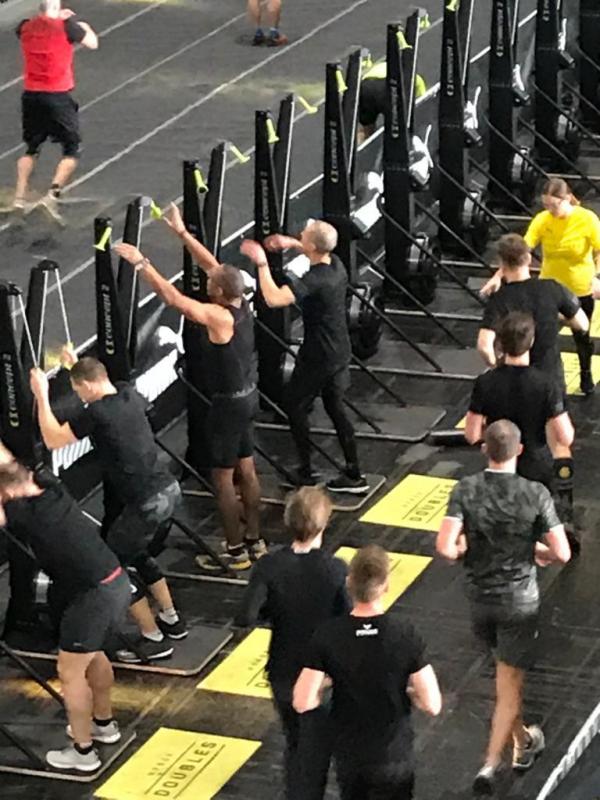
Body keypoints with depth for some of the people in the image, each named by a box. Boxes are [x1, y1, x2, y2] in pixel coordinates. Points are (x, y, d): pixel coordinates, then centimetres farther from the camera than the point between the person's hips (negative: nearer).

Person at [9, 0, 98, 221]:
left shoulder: (26, 27, 3)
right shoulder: (66, 26, -11)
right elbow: (92, 43, 1)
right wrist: (82, 25, 19)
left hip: (31, 95, 5)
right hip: (58, 96, -5)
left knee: (32, 149, 21)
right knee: (71, 151, 5)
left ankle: (20, 198, 14)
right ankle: (52, 196, -11)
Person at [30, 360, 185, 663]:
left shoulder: (95, 413, -18)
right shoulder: (129, 395, 5)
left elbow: (53, 440, -7)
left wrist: (41, 396, -1)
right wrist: (79, 366, 36)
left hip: (147, 503, -9)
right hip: (169, 489, 9)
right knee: (135, 556, 28)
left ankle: (154, 640, 9)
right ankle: (171, 620, 37)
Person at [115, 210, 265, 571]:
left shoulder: (219, 317, -26)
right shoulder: (242, 303, -3)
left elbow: (173, 298, -28)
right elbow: (212, 264, 7)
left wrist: (142, 263, -23)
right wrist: (182, 232, 9)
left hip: (229, 403, -9)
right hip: (247, 396, 9)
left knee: (223, 478, 2)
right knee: (246, 471, 18)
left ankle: (236, 551, 9)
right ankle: (254, 541, 27)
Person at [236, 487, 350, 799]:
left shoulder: (269, 566, -16)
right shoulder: (336, 571, -22)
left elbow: (246, 617, -21)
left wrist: (274, 612, -2)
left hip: (283, 672, 3)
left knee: (295, 744, 25)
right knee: (314, 754, 11)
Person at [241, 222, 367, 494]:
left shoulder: (314, 280, -29)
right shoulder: (335, 263, -3)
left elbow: (274, 298, -40)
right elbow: (318, 254, 24)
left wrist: (262, 262, -31)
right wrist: (291, 243, 11)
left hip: (317, 357, -8)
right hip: (339, 352, 8)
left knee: (296, 408, 10)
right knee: (335, 408, 18)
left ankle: (306, 473, 16)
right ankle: (354, 474, 20)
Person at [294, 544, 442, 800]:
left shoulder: (328, 635, -16)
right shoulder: (405, 636, -20)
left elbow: (303, 702, -16)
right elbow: (432, 704, -18)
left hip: (348, 754, 2)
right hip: (393, 756, -2)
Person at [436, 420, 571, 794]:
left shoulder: (466, 490, -13)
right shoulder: (536, 494, -17)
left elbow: (446, 547, -22)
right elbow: (562, 554, -16)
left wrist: (465, 549, 1)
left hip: (480, 597, 3)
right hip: (520, 599, -3)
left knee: (507, 672, 27)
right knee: (510, 684, 5)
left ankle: (524, 742, 42)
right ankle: (490, 764, -3)